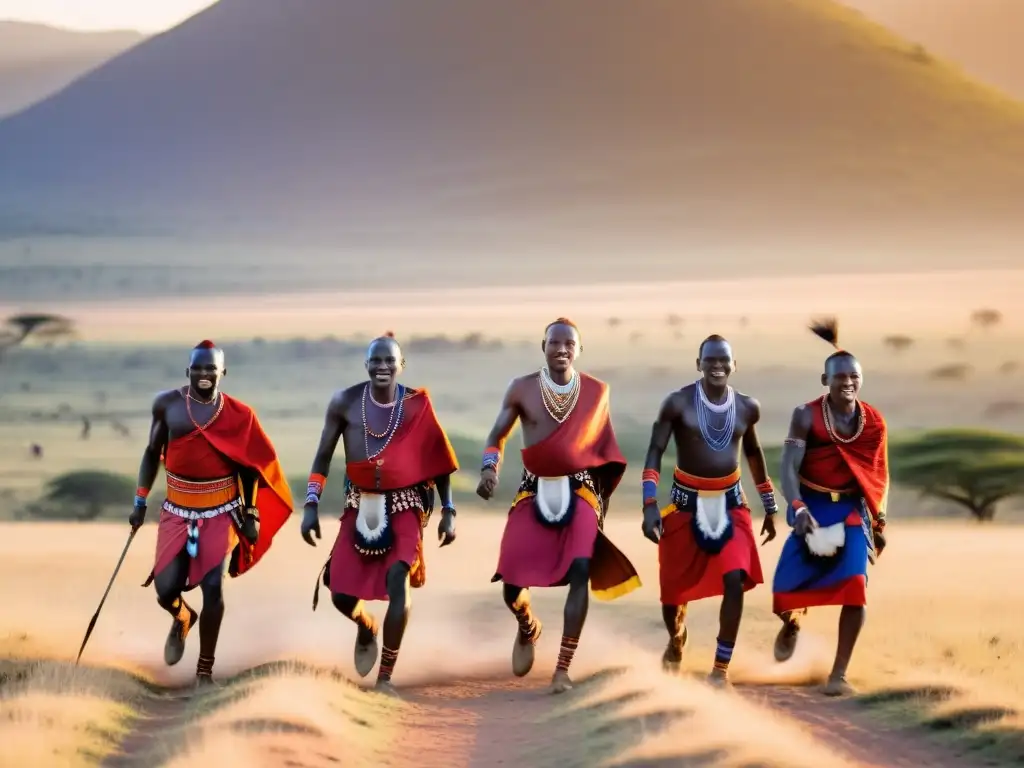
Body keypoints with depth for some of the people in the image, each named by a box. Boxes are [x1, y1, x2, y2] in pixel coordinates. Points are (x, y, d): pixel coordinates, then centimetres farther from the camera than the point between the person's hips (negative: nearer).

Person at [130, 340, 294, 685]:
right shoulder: (167, 405, -3)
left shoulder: (238, 415, -6)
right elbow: (152, 453, 8)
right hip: (177, 511, 1)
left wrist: (251, 514, 1)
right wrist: (140, 501, 5)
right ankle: (182, 618, 33)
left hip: (221, 512, -1)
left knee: (212, 587, -13)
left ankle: (205, 670, 3)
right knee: (165, 588, -7)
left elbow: (250, 465, 4)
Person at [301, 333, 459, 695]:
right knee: (340, 592, -2)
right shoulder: (345, 402, -4)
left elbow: (438, 461, 3)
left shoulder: (417, 405, -7)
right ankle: (366, 627, 37)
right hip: (360, 505, 2)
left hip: (404, 504, -2)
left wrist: (448, 510, -1)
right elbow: (323, 457, 4)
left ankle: (386, 676, -9)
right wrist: (311, 505, -3)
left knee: (398, 580, -21)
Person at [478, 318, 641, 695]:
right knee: (512, 582, -7)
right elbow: (497, 438, 7)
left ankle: (563, 667, -14)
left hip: (580, 491, 0)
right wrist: (489, 469, -14)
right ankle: (528, 630, 31)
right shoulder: (521, 389, -1)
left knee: (581, 571, -22)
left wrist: (603, 501, 14)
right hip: (533, 493, 0)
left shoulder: (597, 391, 2)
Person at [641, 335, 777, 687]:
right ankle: (676, 642, 40)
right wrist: (650, 505, -21)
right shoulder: (678, 403, -12)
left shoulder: (747, 407, -1)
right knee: (673, 588, 5)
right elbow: (654, 453, -11)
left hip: (730, 503, 2)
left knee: (735, 581, -16)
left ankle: (721, 667, -5)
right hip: (686, 503, -2)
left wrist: (770, 508, 20)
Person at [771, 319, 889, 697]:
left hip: (853, 510, 1)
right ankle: (792, 623, 36)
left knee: (855, 585, -16)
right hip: (813, 507, -1)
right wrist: (798, 508, -35)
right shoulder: (806, 416, -11)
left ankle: (839, 673, -8)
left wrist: (880, 523, 12)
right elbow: (789, 467, -19)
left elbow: (879, 476, 11)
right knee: (788, 582, -5)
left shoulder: (874, 423, -1)